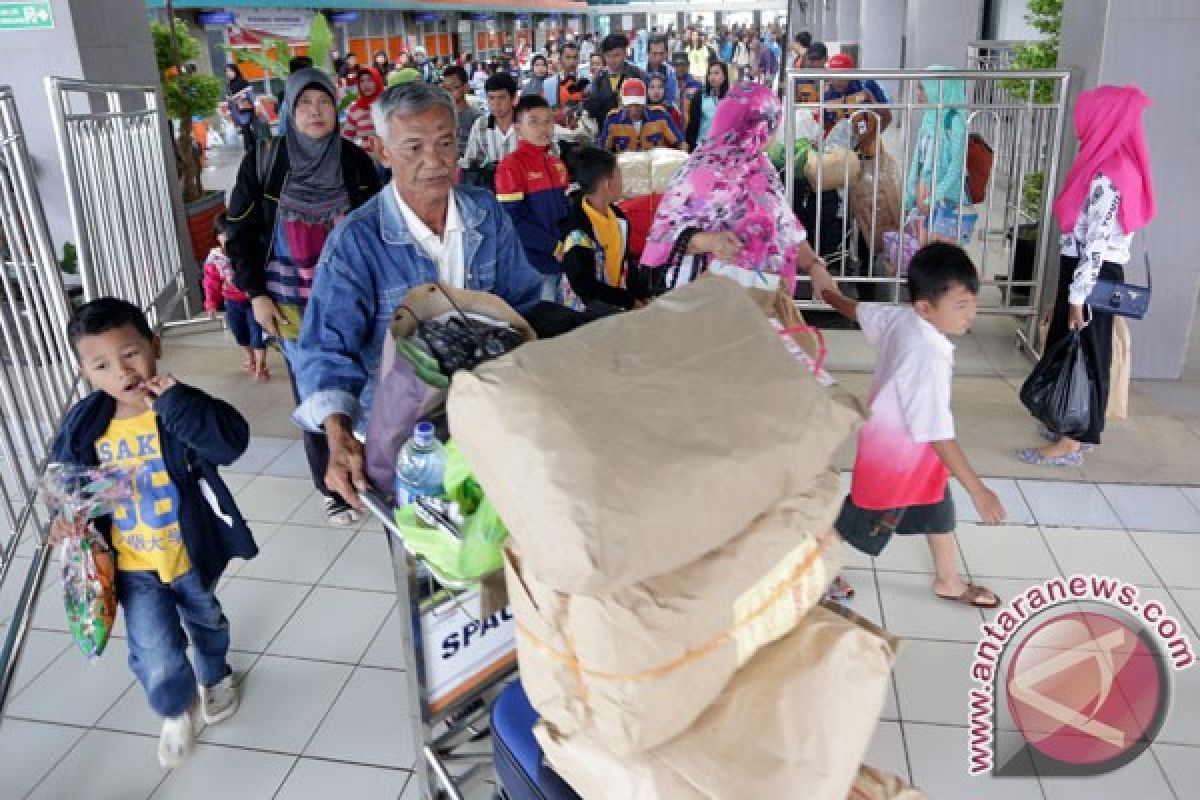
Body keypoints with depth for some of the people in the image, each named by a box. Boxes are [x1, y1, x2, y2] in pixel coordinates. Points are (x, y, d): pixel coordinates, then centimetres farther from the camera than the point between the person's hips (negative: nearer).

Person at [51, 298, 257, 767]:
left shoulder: (179, 408, -21)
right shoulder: (85, 425, -11)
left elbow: (232, 442, -38)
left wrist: (175, 403, -41)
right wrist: (65, 516, -12)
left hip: (192, 555, -1)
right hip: (134, 567, 1)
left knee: (205, 620, 27)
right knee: (156, 660, -4)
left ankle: (215, 678, 61)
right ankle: (178, 708, 32)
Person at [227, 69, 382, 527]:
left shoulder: (356, 161, 0)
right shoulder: (262, 164, -4)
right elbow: (241, 234, 1)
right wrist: (257, 295, -5)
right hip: (292, 304, -1)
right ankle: (332, 487, 18)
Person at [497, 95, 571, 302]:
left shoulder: (557, 164, 13)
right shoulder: (511, 166, -9)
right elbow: (514, 220, -16)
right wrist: (554, 246, -17)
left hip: (562, 261, 7)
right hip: (534, 267, -7)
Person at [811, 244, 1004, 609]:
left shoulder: (899, 317, -13)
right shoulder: (926, 358, -39)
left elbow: (859, 310, 8)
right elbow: (938, 434, -37)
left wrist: (828, 291, 29)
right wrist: (978, 491, -32)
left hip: (914, 450, 9)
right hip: (895, 454, -9)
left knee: (939, 510, 24)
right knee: (855, 524, 13)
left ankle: (948, 582, 45)